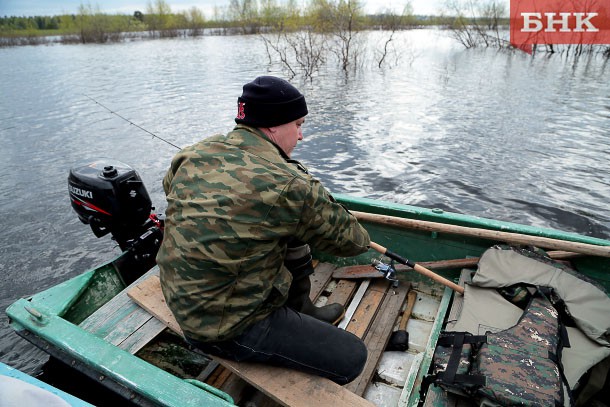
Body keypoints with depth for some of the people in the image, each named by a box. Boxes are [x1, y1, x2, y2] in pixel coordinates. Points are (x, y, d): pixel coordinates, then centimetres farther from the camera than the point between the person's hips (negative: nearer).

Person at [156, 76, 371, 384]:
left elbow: (168, 184, 20)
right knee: (352, 356, -2)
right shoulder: (288, 185, -25)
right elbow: (349, 240, -10)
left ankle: (301, 310, 34)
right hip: (228, 330, -8)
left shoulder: (192, 157, -4)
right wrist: (362, 239, 14)